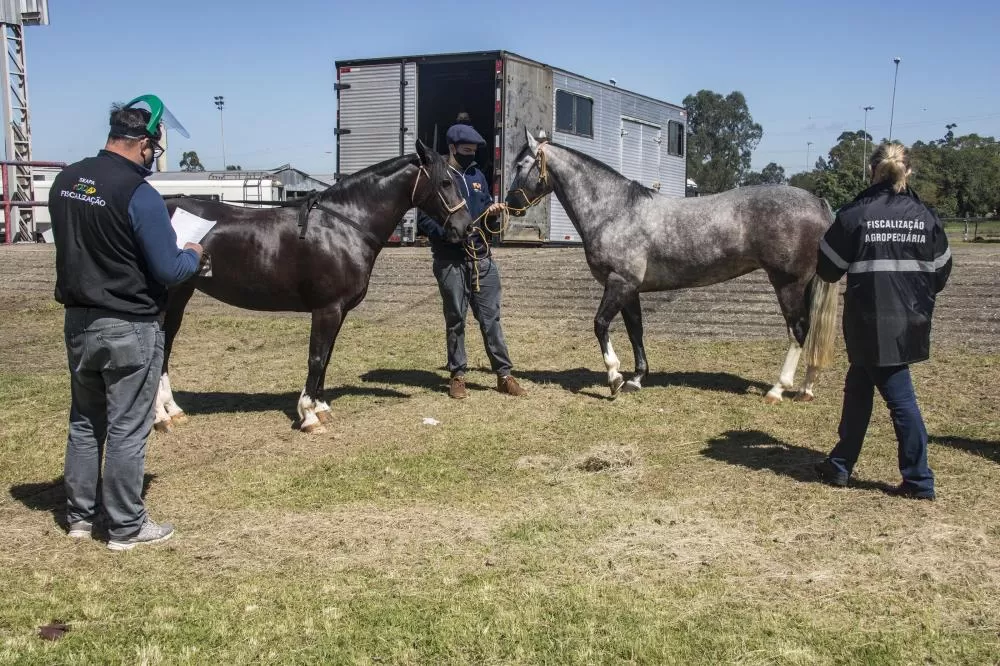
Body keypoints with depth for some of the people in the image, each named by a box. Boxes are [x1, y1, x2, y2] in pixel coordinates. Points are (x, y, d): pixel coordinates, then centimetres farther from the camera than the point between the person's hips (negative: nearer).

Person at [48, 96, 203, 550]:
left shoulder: (65, 182, 2)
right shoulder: (138, 195, -20)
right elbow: (169, 270, -18)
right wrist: (194, 254, 1)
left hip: (78, 321, 7)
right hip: (129, 329, -7)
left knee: (84, 422, 19)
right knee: (127, 429, 4)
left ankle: (80, 515, 30)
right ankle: (125, 527, 14)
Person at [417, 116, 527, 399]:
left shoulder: (477, 175, 14)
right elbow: (424, 220, -8)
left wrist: (492, 211, -1)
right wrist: (448, 231, -23)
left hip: (482, 257, 5)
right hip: (450, 261, -5)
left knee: (491, 317, 6)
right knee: (455, 320, 4)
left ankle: (504, 375, 10)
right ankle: (457, 376, 15)